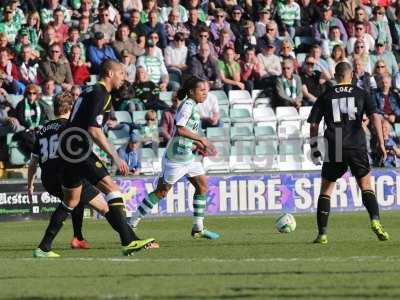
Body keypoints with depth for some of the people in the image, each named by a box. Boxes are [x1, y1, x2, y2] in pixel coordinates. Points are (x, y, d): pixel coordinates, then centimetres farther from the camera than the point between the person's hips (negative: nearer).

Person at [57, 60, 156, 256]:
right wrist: (115, 157, -18)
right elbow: (94, 130, -20)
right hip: (80, 149, -10)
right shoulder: (100, 94, -11)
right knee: (112, 189, -15)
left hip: (69, 150, 10)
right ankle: (128, 241, -23)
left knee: (71, 201, 19)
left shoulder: (91, 91, 20)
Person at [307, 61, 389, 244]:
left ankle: (322, 233, 5)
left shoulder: (326, 96, 10)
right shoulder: (361, 94, 8)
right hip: (357, 147, 0)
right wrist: (381, 143, -5)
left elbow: (313, 124, 8)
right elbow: (375, 116, -4)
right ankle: (375, 221, -15)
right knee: (366, 186, 10)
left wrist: (314, 148, 16)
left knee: (325, 190, 11)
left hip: (334, 149, 0)